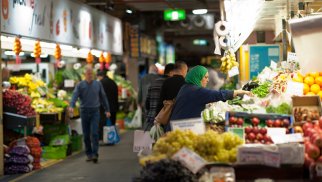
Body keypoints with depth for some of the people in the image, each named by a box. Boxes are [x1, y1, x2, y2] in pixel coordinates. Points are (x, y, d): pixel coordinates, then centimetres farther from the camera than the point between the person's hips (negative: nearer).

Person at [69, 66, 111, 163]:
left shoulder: (98, 84, 6)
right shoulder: (80, 85, 1)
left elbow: (103, 97, 13)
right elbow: (75, 95, -12)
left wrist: (107, 110, 12)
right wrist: (71, 106, -30)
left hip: (95, 111, -1)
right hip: (84, 111, 1)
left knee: (94, 133, -11)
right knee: (86, 135, 7)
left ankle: (95, 154, -12)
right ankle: (89, 154, 17)